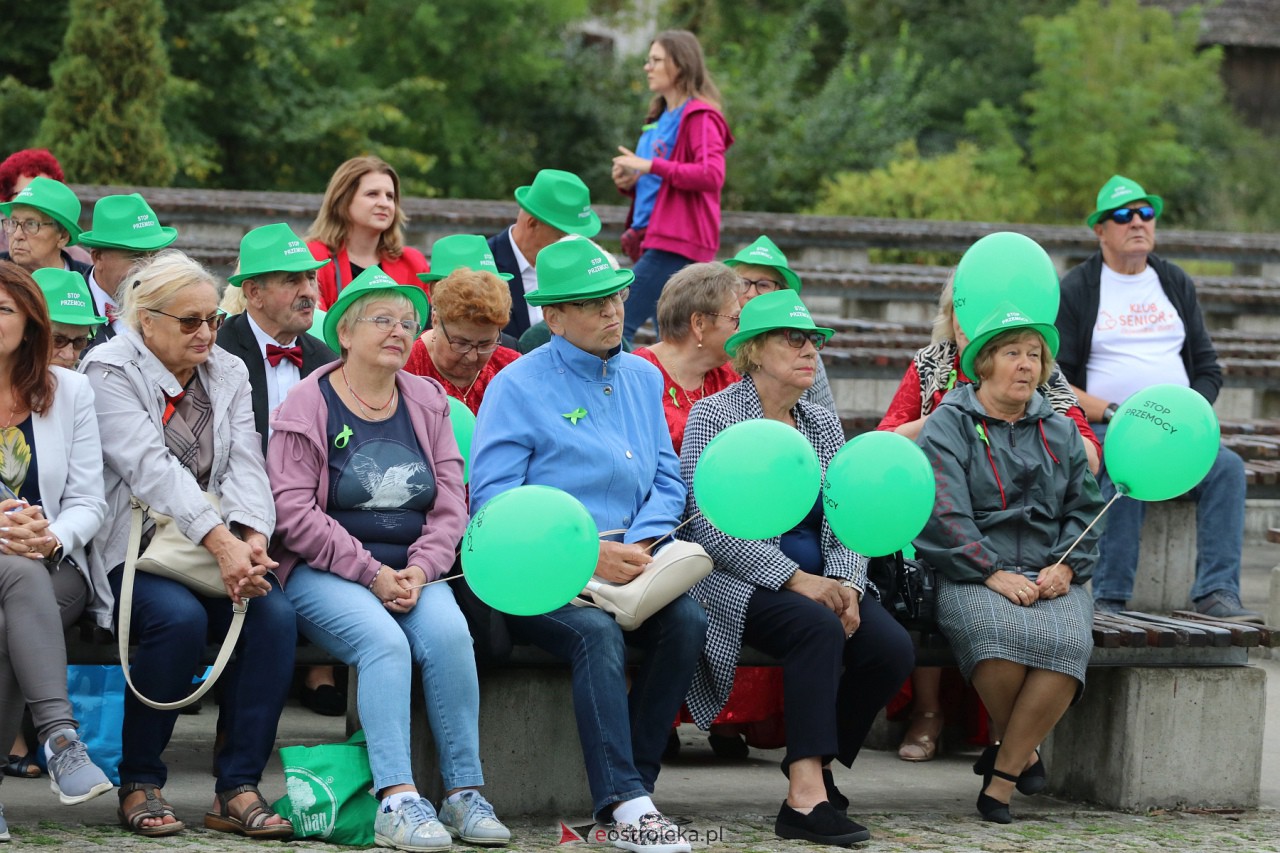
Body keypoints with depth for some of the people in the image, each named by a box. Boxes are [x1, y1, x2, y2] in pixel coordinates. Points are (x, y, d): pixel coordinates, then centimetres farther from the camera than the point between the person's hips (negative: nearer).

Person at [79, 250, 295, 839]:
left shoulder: (228, 372, 16)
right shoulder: (109, 370, -3)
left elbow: (245, 464, 4)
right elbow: (151, 466, -16)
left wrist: (251, 536, -18)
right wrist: (220, 542, -27)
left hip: (221, 543, 5)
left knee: (275, 614, -24)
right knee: (180, 616, -33)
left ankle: (237, 789, -19)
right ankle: (139, 784, -16)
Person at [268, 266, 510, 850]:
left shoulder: (428, 403, 15)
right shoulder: (309, 406, 1)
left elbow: (450, 506, 9)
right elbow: (294, 511, -9)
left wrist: (419, 570, -9)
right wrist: (370, 573, -14)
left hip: (412, 571, 4)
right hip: (325, 575, -3)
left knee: (448, 632, -28)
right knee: (384, 640, -32)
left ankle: (464, 794, -25)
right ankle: (397, 802, -37)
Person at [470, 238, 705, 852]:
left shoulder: (643, 379, 17)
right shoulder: (518, 386, -1)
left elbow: (667, 480, 14)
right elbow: (493, 502, -9)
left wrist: (639, 545, -8)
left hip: (625, 560, 5)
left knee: (687, 621, -24)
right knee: (598, 633, -33)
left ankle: (630, 788, -18)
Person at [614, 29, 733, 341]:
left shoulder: (699, 117, -8)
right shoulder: (660, 118, 20)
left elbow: (712, 175, -22)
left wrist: (650, 166, -22)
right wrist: (630, 182, 7)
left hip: (678, 242, -10)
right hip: (654, 239, 10)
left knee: (618, 327, -17)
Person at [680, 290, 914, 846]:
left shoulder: (822, 424, 17)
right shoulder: (713, 416, -2)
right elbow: (710, 527, -13)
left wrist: (843, 582, -11)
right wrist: (794, 579, -20)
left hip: (818, 582, 6)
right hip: (738, 583, -6)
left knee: (892, 648, -21)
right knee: (818, 628, -35)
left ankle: (819, 768, -2)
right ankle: (806, 797, -41)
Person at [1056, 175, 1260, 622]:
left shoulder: (1176, 283, 18)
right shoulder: (1075, 290, 4)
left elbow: (1208, 367, 18)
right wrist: (1112, 413, -16)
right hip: (1101, 430, -4)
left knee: (1227, 466, -24)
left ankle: (1218, 593, -29)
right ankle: (1110, 600, -32)